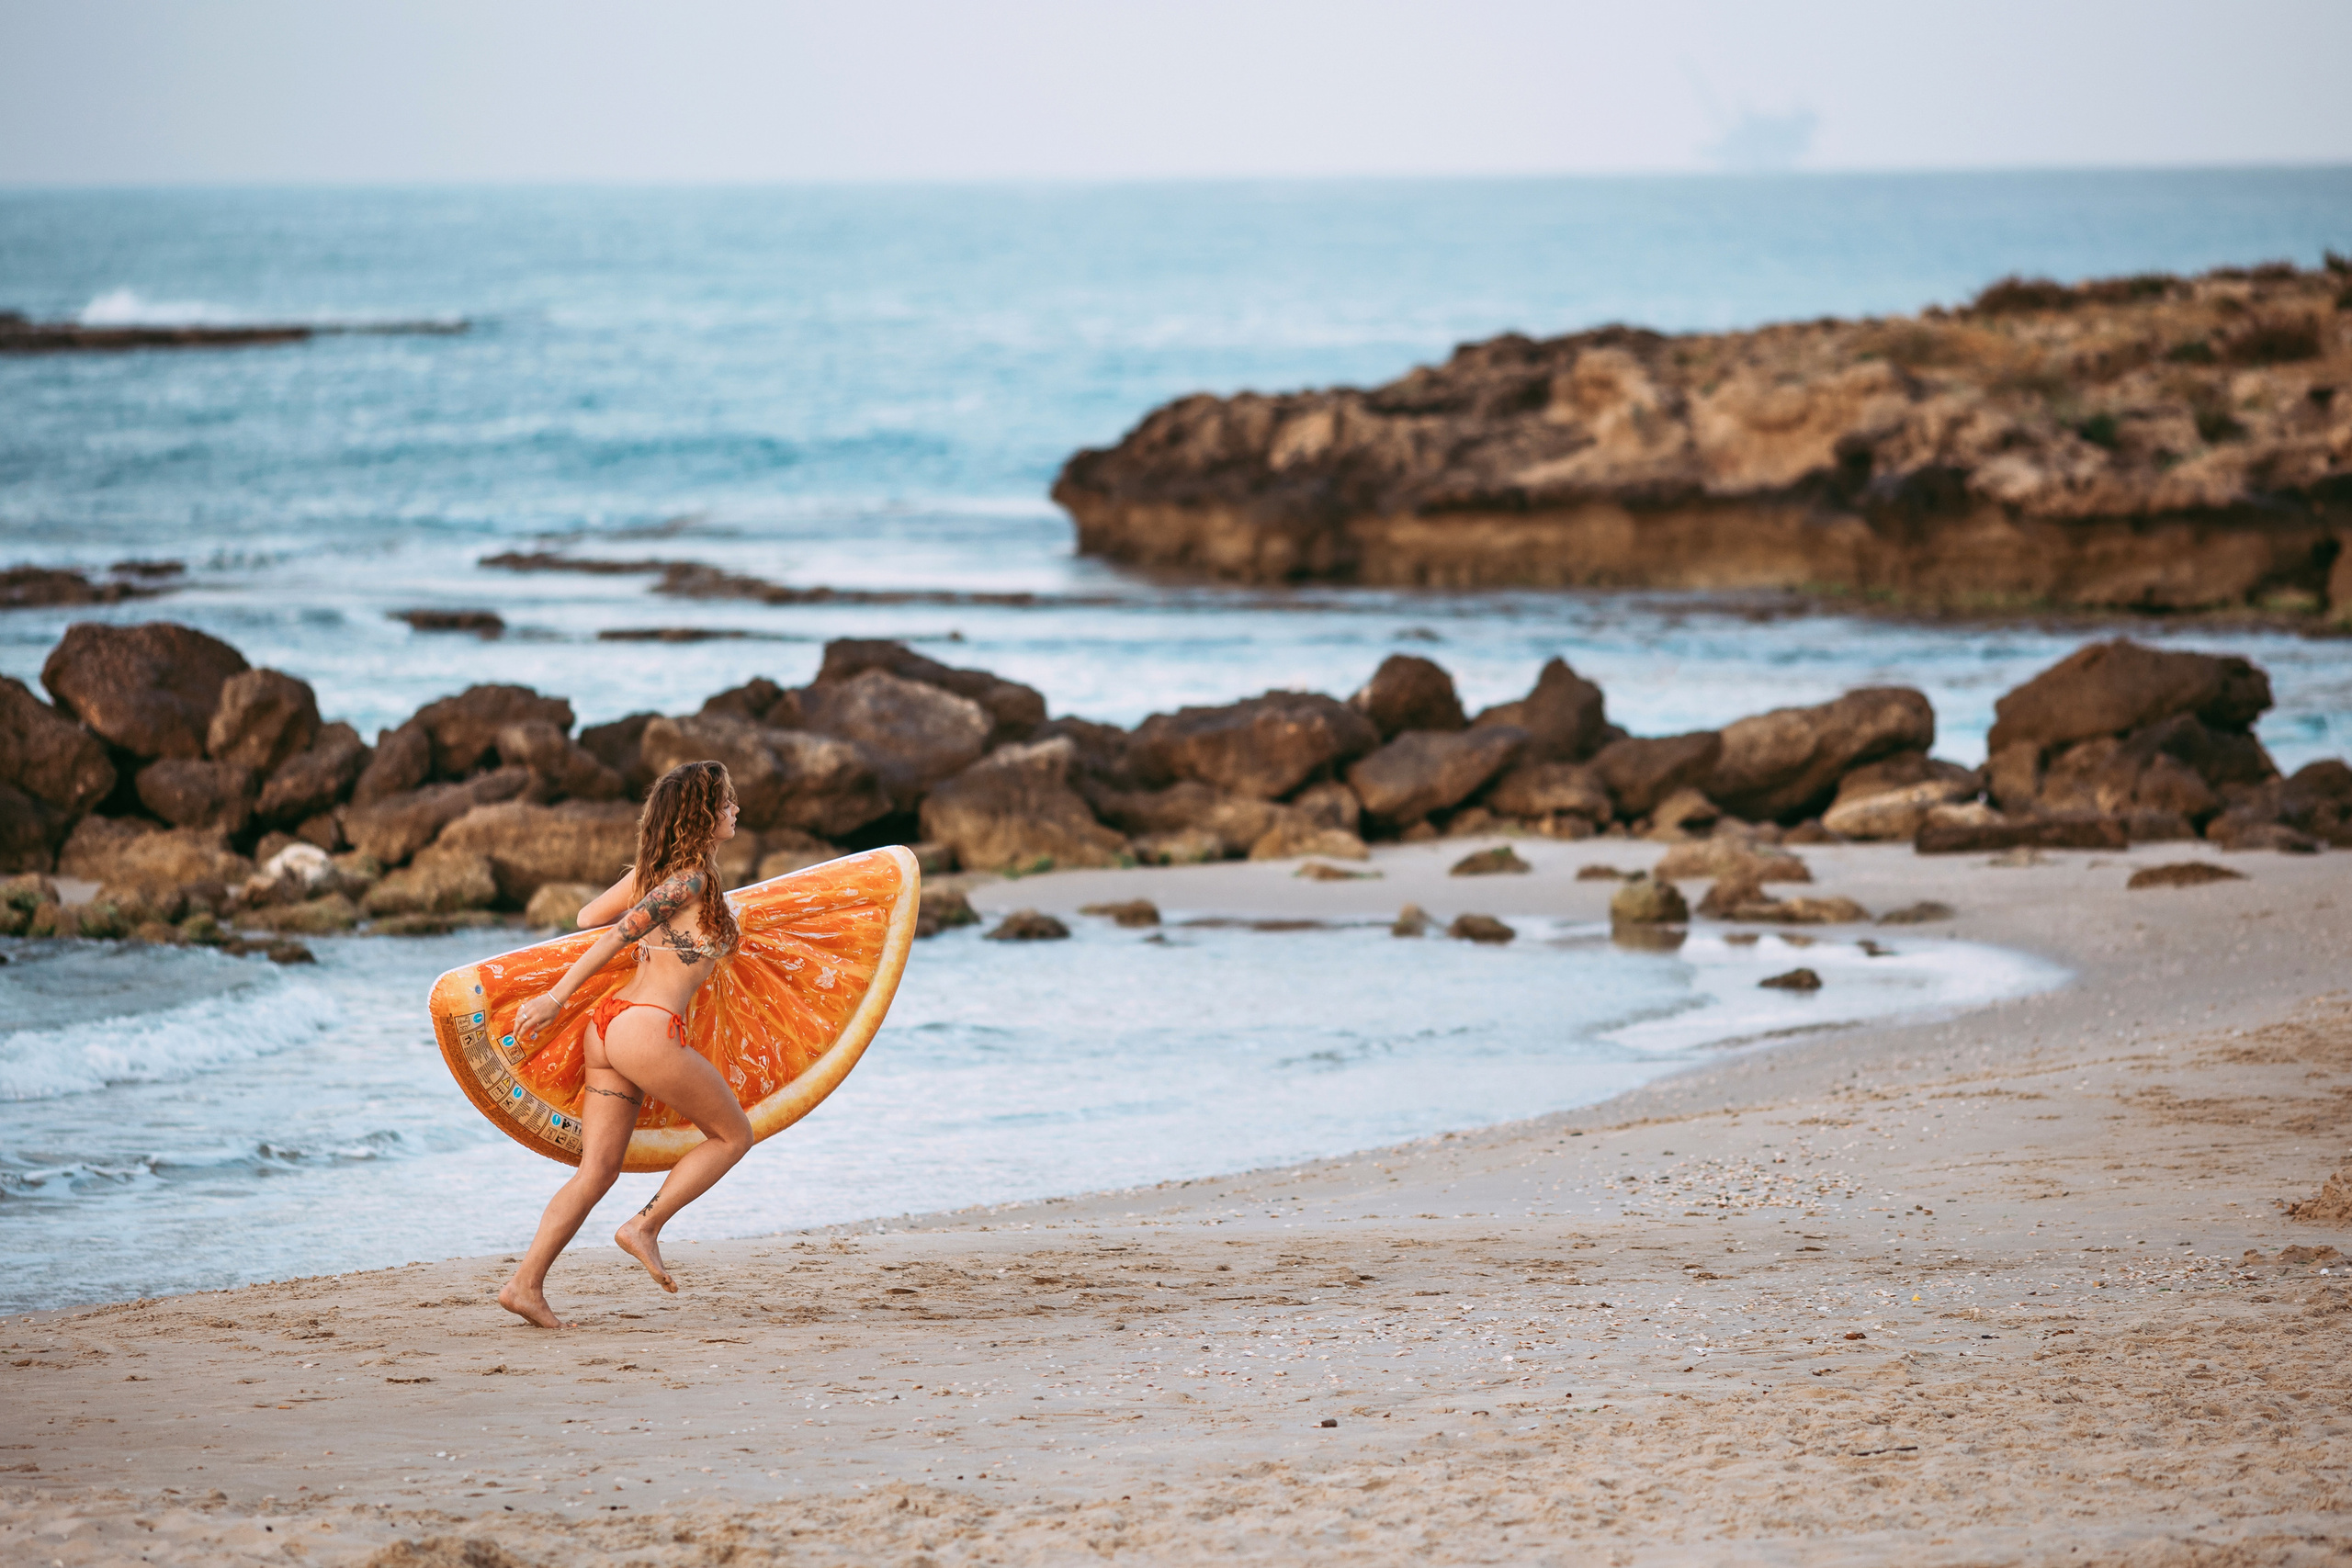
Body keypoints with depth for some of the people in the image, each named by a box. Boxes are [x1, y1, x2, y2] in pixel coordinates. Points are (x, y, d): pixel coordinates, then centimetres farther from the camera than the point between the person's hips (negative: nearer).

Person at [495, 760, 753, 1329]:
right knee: (734, 1134, 9)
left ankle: (526, 1282, 0)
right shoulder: (691, 878, -10)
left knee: (597, 1170, 7)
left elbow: (588, 916, 23)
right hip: (648, 1029, -8)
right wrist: (557, 998, -14)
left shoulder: (651, 869, 14)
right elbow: (618, 936, -14)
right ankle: (645, 1226, 3)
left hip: (609, 1024, 8)